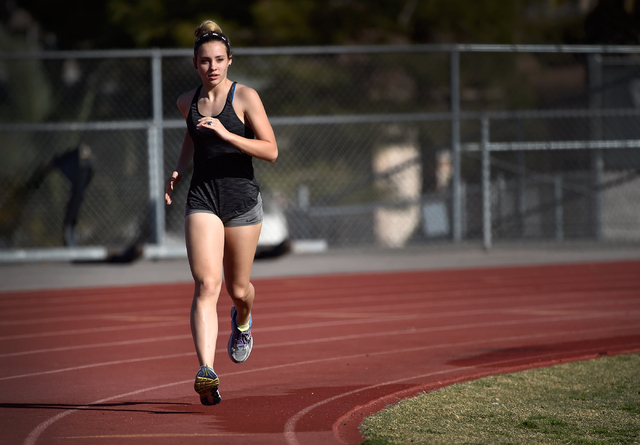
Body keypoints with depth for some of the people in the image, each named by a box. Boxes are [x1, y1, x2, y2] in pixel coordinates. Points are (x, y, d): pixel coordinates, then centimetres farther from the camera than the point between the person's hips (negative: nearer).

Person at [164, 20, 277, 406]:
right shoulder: (187, 102, 6)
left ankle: (243, 321, 51)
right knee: (206, 285, -17)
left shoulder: (246, 97, -6)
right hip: (203, 200, 1)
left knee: (238, 289, 12)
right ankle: (206, 372, -29)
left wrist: (227, 135, -23)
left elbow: (271, 151, -12)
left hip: (242, 199, -1)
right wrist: (178, 170, 15)